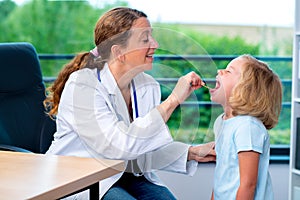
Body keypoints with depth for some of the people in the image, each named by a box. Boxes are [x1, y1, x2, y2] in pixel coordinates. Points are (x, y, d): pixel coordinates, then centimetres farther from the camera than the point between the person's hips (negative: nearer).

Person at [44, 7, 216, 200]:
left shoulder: (148, 87, 2)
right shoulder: (82, 85, -20)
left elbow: (146, 151, 5)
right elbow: (122, 146, -30)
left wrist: (192, 152, -11)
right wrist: (173, 100, -29)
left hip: (128, 176, 6)